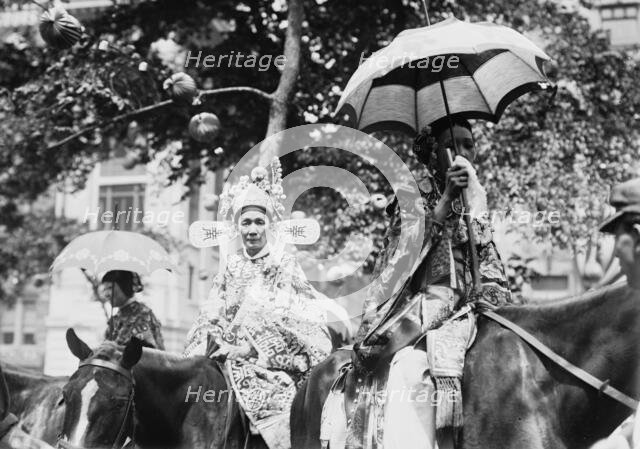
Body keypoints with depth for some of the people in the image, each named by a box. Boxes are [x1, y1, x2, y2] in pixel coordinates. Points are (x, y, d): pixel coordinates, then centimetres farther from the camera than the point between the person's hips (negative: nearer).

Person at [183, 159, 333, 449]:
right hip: (229, 360, 4)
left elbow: (281, 322, -8)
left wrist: (247, 349, -15)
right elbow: (211, 318, 13)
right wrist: (202, 348, -4)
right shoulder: (231, 268, 15)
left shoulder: (284, 267, 1)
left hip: (273, 364, -4)